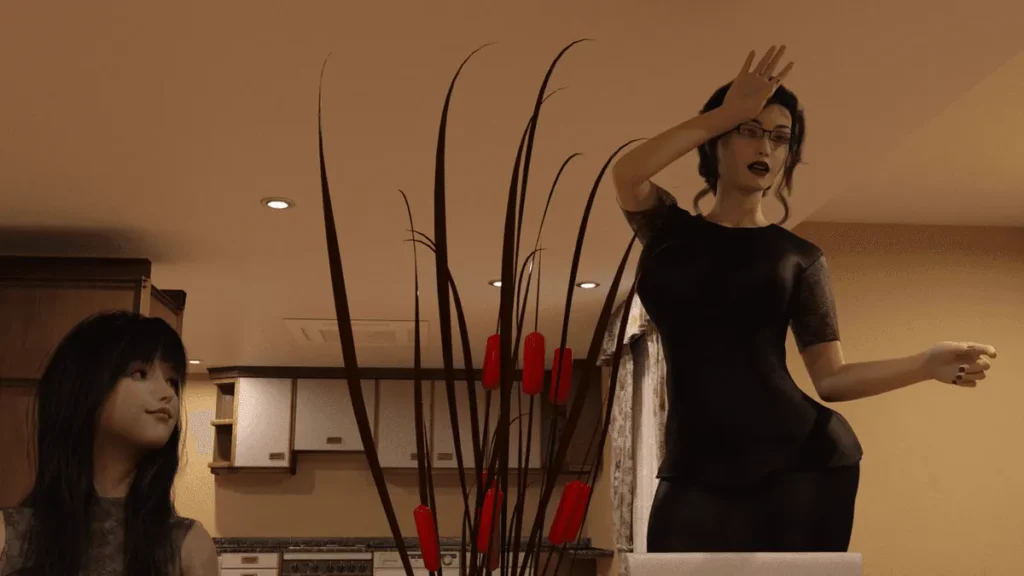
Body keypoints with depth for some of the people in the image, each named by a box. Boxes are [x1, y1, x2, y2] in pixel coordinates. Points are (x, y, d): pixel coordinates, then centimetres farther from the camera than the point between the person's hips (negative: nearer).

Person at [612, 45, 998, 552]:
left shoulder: (798, 257, 8)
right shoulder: (668, 230, 11)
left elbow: (829, 378, 3)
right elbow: (626, 173, -11)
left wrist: (927, 364, -11)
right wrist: (727, 111, -7)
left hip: (798, 460, 0)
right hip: (694, 470, 1)